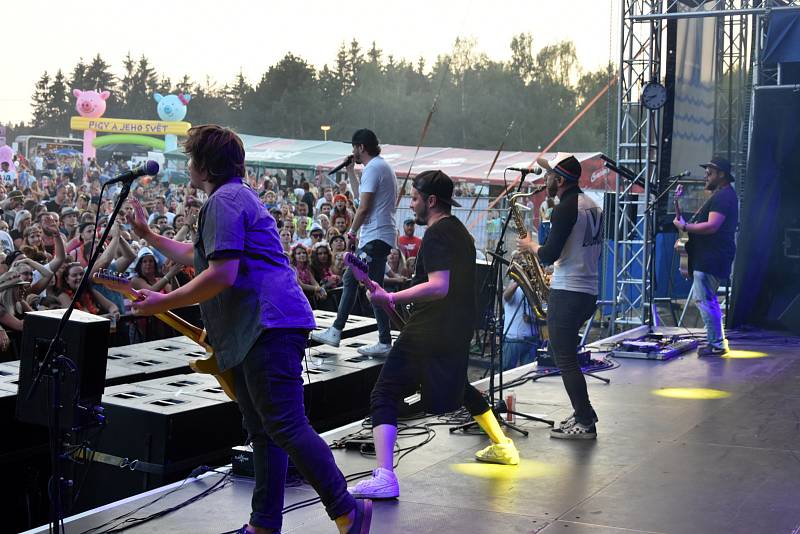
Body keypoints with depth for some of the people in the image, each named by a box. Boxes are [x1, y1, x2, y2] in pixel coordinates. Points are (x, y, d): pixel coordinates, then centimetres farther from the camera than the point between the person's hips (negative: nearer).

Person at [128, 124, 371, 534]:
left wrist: (164, 303, -11)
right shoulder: (236, 197, 26)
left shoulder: (225, 201, -8)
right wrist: (147, 235, 44)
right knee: (262, 431, 12)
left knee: (286, 427, -13)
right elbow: (195, 257, 39)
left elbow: (221, 275, -19)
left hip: (269, 326, -11)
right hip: (255, 331, 11)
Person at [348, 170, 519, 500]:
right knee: (456, 386, 33)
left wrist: (390, 298, -33)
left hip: (429, 333, -9)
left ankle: (384, 477, -22)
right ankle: (502, 445, 40)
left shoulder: (435, 235, -14)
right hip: (459, 329, 9)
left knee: (384, 396, -9)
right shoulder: (460, 231, 15)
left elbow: (439, 286, -27)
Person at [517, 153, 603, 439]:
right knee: (565, 353, 19)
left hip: (567, 293, -10)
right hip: (590, 291, 10)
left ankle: (585, 423, -3)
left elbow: (549, 255, -19)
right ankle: (583, 412, 22)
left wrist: (530, 245, 1)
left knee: (565, 359, -5)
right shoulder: (592, 205, 14)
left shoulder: (565, 209, -15)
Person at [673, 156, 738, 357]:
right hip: (709, 257, 12)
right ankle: (719, 340, 22)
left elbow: (711, 226, -24)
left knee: (704, 300, -10)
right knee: (702, 298, 17)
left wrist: (685, 226, -16)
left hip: (710, 259, -12)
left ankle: (716, 344, -6)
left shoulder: (723, 196, -15)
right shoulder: (723, 194, 21)